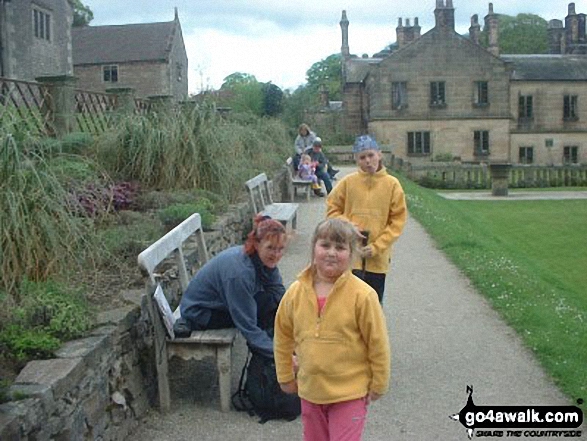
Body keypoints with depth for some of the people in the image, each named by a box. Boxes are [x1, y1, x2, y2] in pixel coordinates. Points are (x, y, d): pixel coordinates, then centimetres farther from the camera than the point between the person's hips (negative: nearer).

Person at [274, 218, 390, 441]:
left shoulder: (362, 295, -18)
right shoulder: (296, 292, -6)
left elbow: (378, 343, -10)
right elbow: (283, 337, 8)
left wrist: (378, 385, -3)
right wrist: (286, 376, 13)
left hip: (349, 393, -4)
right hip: (310, 391, 5)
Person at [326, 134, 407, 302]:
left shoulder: (392, 184, -4)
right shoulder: (348, 182, -2)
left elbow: (398, 220, -2)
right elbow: (332, 209, 7)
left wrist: (377, 247, -9)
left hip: (378, 257, 1)